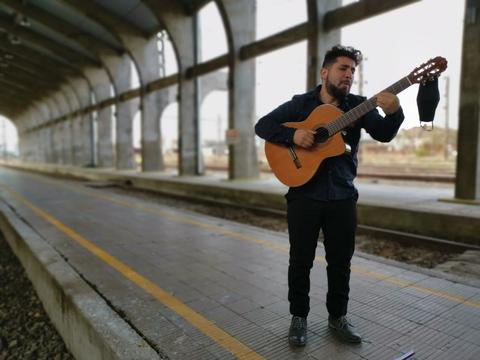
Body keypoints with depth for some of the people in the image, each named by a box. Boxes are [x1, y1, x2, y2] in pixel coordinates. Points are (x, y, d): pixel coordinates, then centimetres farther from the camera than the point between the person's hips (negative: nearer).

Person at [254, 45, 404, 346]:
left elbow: (384, 134, -9)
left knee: (341, 261, 12)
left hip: (342, 197, 2)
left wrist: (393, 112, -31)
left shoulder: (358, 105, 4)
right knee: (301, 260, 8)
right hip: (305, 195, -2)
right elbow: (263, 126, -2)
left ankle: (338, 316, 32)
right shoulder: (300, 104, 1)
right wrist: (293, 134, -20)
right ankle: (299, 317, 27)